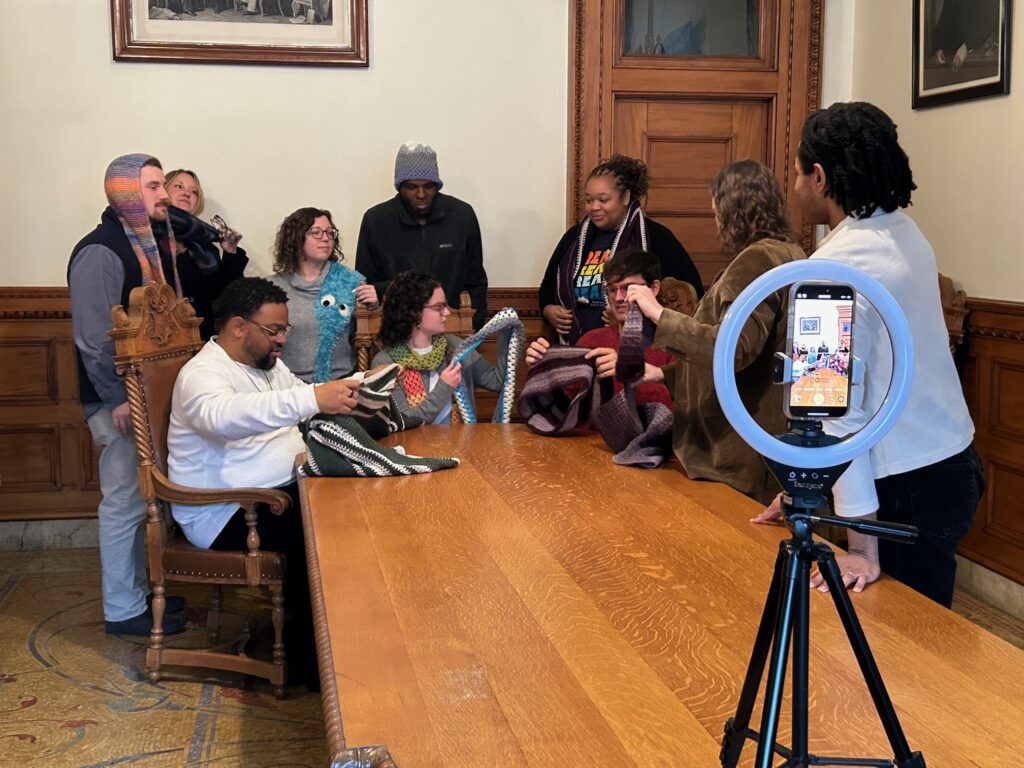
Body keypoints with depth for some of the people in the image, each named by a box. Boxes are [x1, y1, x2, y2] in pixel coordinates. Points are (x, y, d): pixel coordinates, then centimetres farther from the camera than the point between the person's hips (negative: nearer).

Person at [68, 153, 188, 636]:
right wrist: (118, 400, -22)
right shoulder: (100, 252, -17)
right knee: (125, 502, -2)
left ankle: (139, 590, 29)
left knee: (140, 498, 17)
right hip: (120, 401, -9)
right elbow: (94, 337, -22)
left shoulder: (148, 246, 12)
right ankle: (122, 610, 8)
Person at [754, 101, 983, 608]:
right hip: (954, 461, 9)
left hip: (909, 488, -9)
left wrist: (863, 546, -21)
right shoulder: (905, 233, 7)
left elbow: (839, 406, -22)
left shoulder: (831, 268, -20)